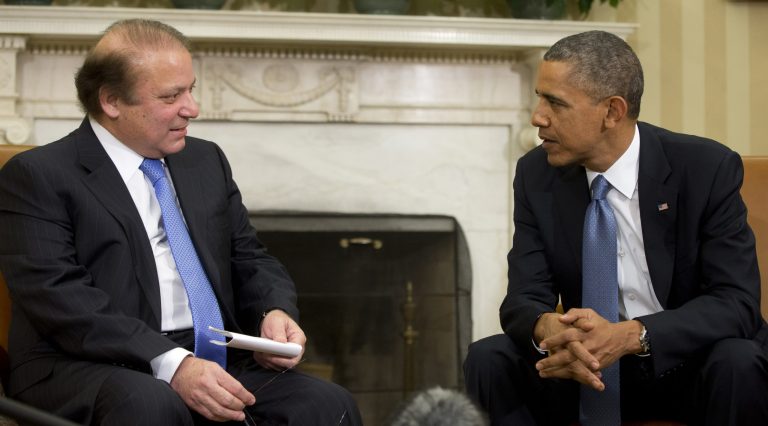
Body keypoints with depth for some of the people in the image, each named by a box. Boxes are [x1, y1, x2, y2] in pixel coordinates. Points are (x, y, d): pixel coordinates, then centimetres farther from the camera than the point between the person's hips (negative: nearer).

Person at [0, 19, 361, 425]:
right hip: (94, 369, -5)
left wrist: (275, 312, -2)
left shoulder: (207, 160, 19)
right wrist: (171, 363, -25)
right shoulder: (36, 176, -1)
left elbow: (249, 260, 23)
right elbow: (60, 298, -13)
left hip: (213, 362, 5)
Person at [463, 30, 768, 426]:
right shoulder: (537, 174, -6)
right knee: (488, 359, -21)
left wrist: (630, 335, -37)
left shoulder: (707, 169, -16)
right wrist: (550, 329, -36)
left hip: (693, 364, -2)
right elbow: (525, 298, -9)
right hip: (590, 364, 2)